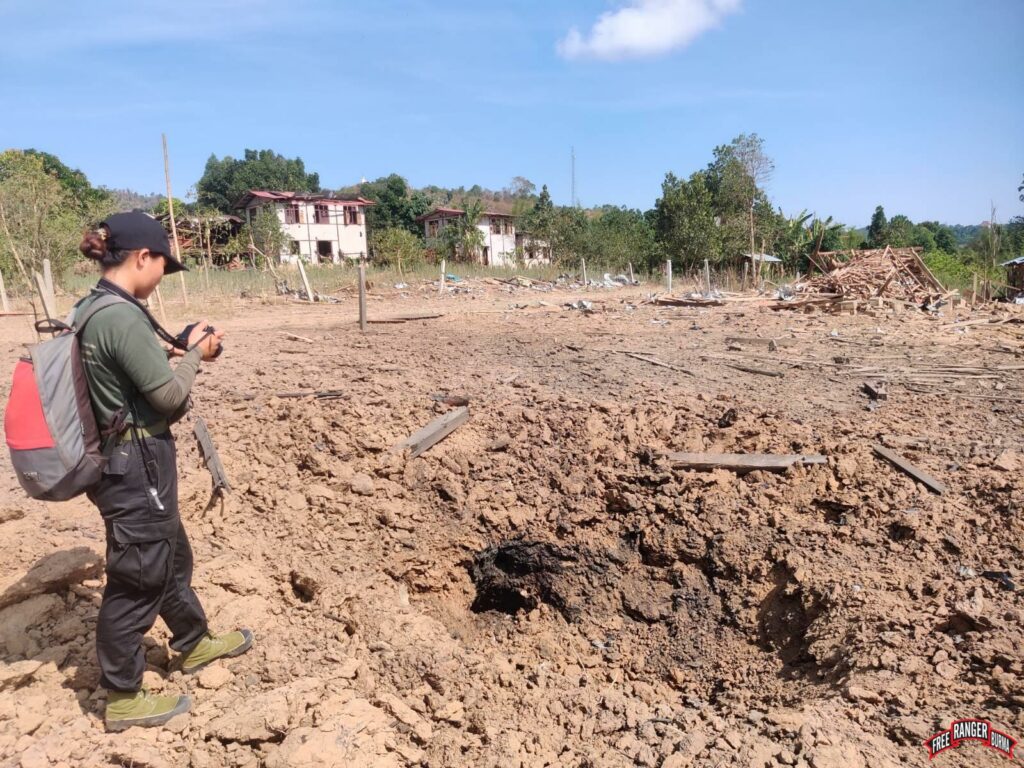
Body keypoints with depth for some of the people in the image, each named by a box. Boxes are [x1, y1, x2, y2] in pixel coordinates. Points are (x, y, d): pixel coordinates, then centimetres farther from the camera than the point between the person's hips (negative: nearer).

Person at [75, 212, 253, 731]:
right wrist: (195, 351, -5)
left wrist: (183, 350, 6)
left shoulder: (93, 309, 7)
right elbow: (170, 397, -19)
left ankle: (194, 644, 44)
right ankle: (122, 698, 24)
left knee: (171, 556, 24)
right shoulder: (123, 318, -24)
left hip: (127, 460, 10)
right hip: (137, 466, -10)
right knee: (137, 578, 5)